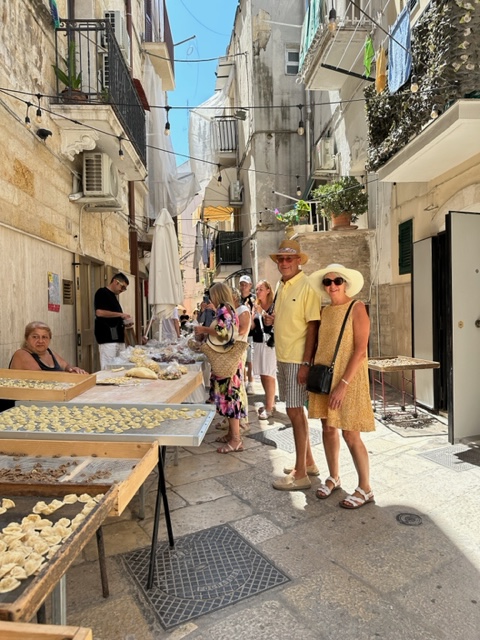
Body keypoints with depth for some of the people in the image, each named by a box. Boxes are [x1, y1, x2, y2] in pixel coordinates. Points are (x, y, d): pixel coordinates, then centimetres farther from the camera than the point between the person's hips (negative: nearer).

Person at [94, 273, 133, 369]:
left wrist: (124, 323, 9)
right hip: (108, 339, -9)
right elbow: (99, 312, -18)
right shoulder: (102, 293, -4)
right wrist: (120, 314, -12)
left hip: (118, 338, 9)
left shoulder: (113, 296, 22)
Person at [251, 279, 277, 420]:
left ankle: (269, 408, -2)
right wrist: (252, 314, -8)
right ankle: (270, 403, 23)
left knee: (268, 376, -7)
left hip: (270, 344, -6)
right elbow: (252, 327, 8)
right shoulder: (255, 306, 11)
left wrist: (263, 312, -19)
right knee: (262, 375, 10)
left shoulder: (274, 305, -6)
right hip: (258, 344, 6)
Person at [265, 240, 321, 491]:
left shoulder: (307, 286, -13)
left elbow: (313, 326, -16)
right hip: (282, 357, 9)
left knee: (295, 411, -3)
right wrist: (271, 319, 1)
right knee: (295, 410, 16)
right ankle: (308, 462, 31)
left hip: (298, 359, -8)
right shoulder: (280, 286, 12)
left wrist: (306, 363, -20)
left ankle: (301, 474, 9)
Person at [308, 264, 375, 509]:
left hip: (348, 379, -6)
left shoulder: (357, 307, -10)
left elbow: (360, 350, -17)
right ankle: (333, 478, 31)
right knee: (328, 428, 13)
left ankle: (365, 489, 17)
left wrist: (343, 384, -21)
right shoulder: (324, 311, 9)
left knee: (350, 435, -1)